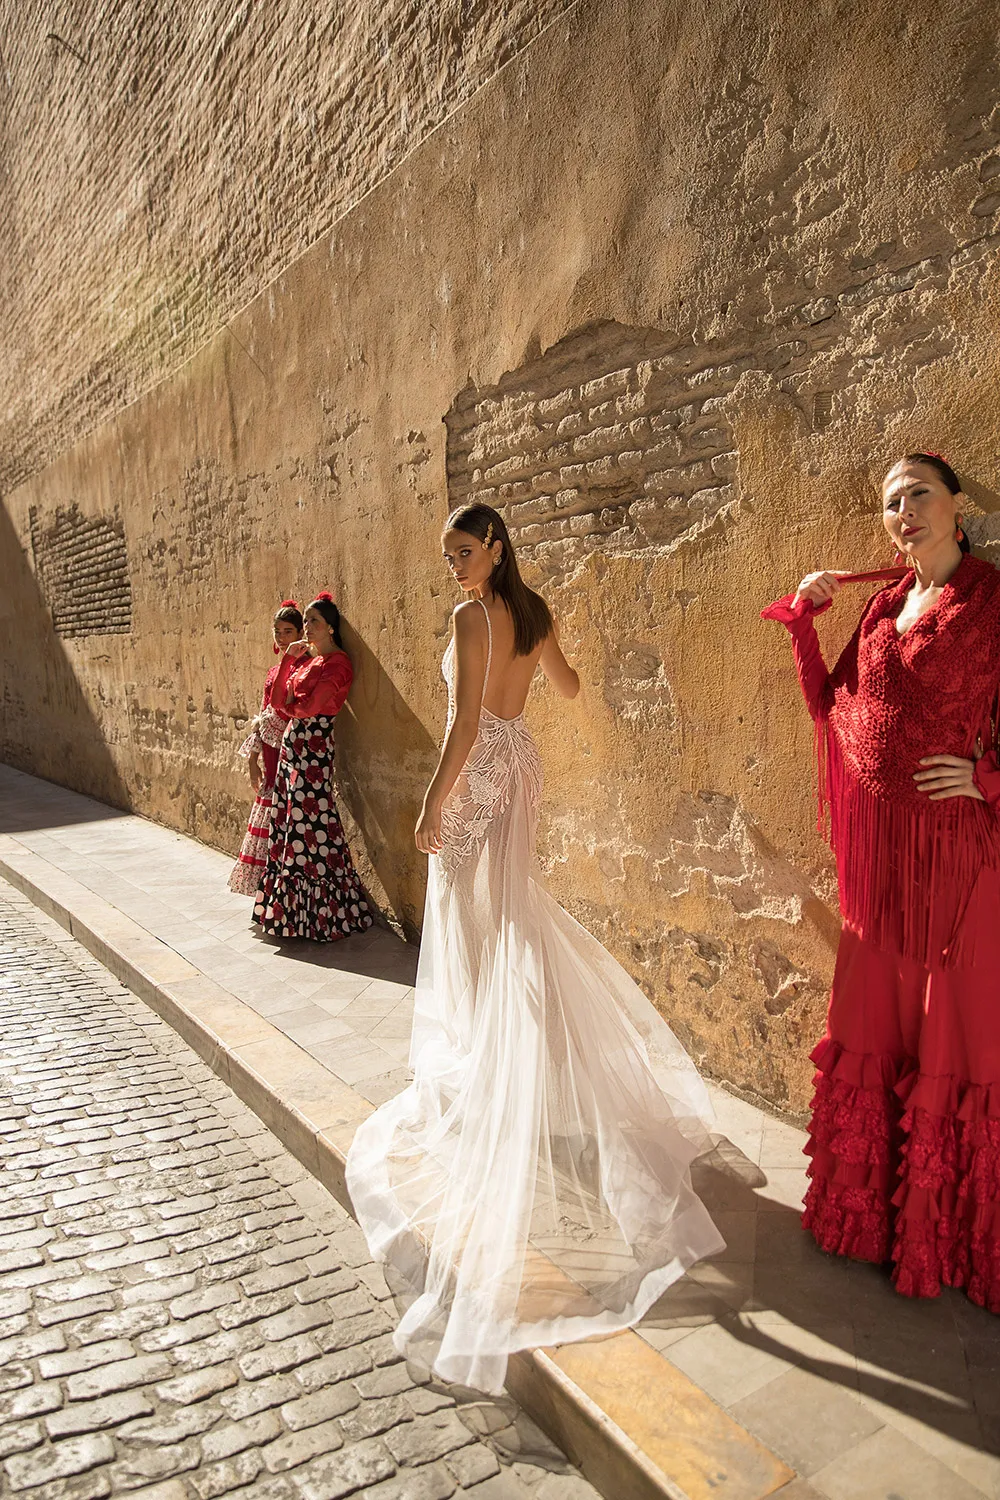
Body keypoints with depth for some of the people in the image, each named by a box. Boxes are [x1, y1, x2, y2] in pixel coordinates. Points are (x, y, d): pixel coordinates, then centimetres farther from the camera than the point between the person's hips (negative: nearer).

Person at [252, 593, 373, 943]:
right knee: (289, 817, 10)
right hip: (293, 743, 9)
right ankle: (291, 908, 19)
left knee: (308, 820, -7)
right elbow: (279, 694, 12)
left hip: (314, 746, -9)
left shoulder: (337, 662, -10)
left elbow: (311, 705, -17)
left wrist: (291, 704, 4)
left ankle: (320, 913, 4)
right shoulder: (307, 657, 17)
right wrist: (289, 657, 3)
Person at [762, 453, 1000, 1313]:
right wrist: (806, 618, 8)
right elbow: (832, 709, 14)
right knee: (871, 1032, 14)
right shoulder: (887, 602, 13)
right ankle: (873, 1211, 33)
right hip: (881, 847, 6)